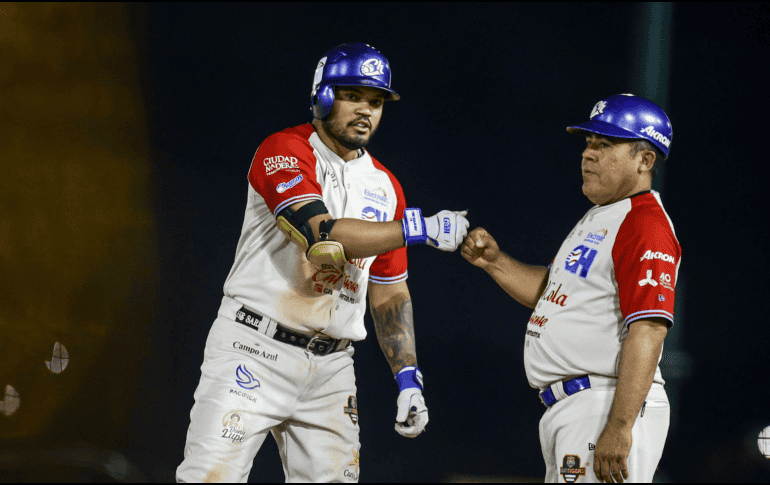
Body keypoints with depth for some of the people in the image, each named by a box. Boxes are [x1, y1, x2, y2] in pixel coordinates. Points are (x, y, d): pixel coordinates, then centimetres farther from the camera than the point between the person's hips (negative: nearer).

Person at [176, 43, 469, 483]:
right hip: (255, 351, -6)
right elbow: (321, 235, -23)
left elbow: (389, 293, 17)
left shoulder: (385, 188, 13)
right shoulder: (285, 152, -8)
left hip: (331, 366, 6)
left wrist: (408, 378, 6)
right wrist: (419, 229, -22)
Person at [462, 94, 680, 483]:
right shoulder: (598, 218, 20)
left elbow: (648, 330, -23)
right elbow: (551, 290, 27)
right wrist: (494, 261, 9)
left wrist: (620, 428, -29)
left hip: (607, 406, -11)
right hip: (566, 408, 11)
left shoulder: (646, 226, -14)